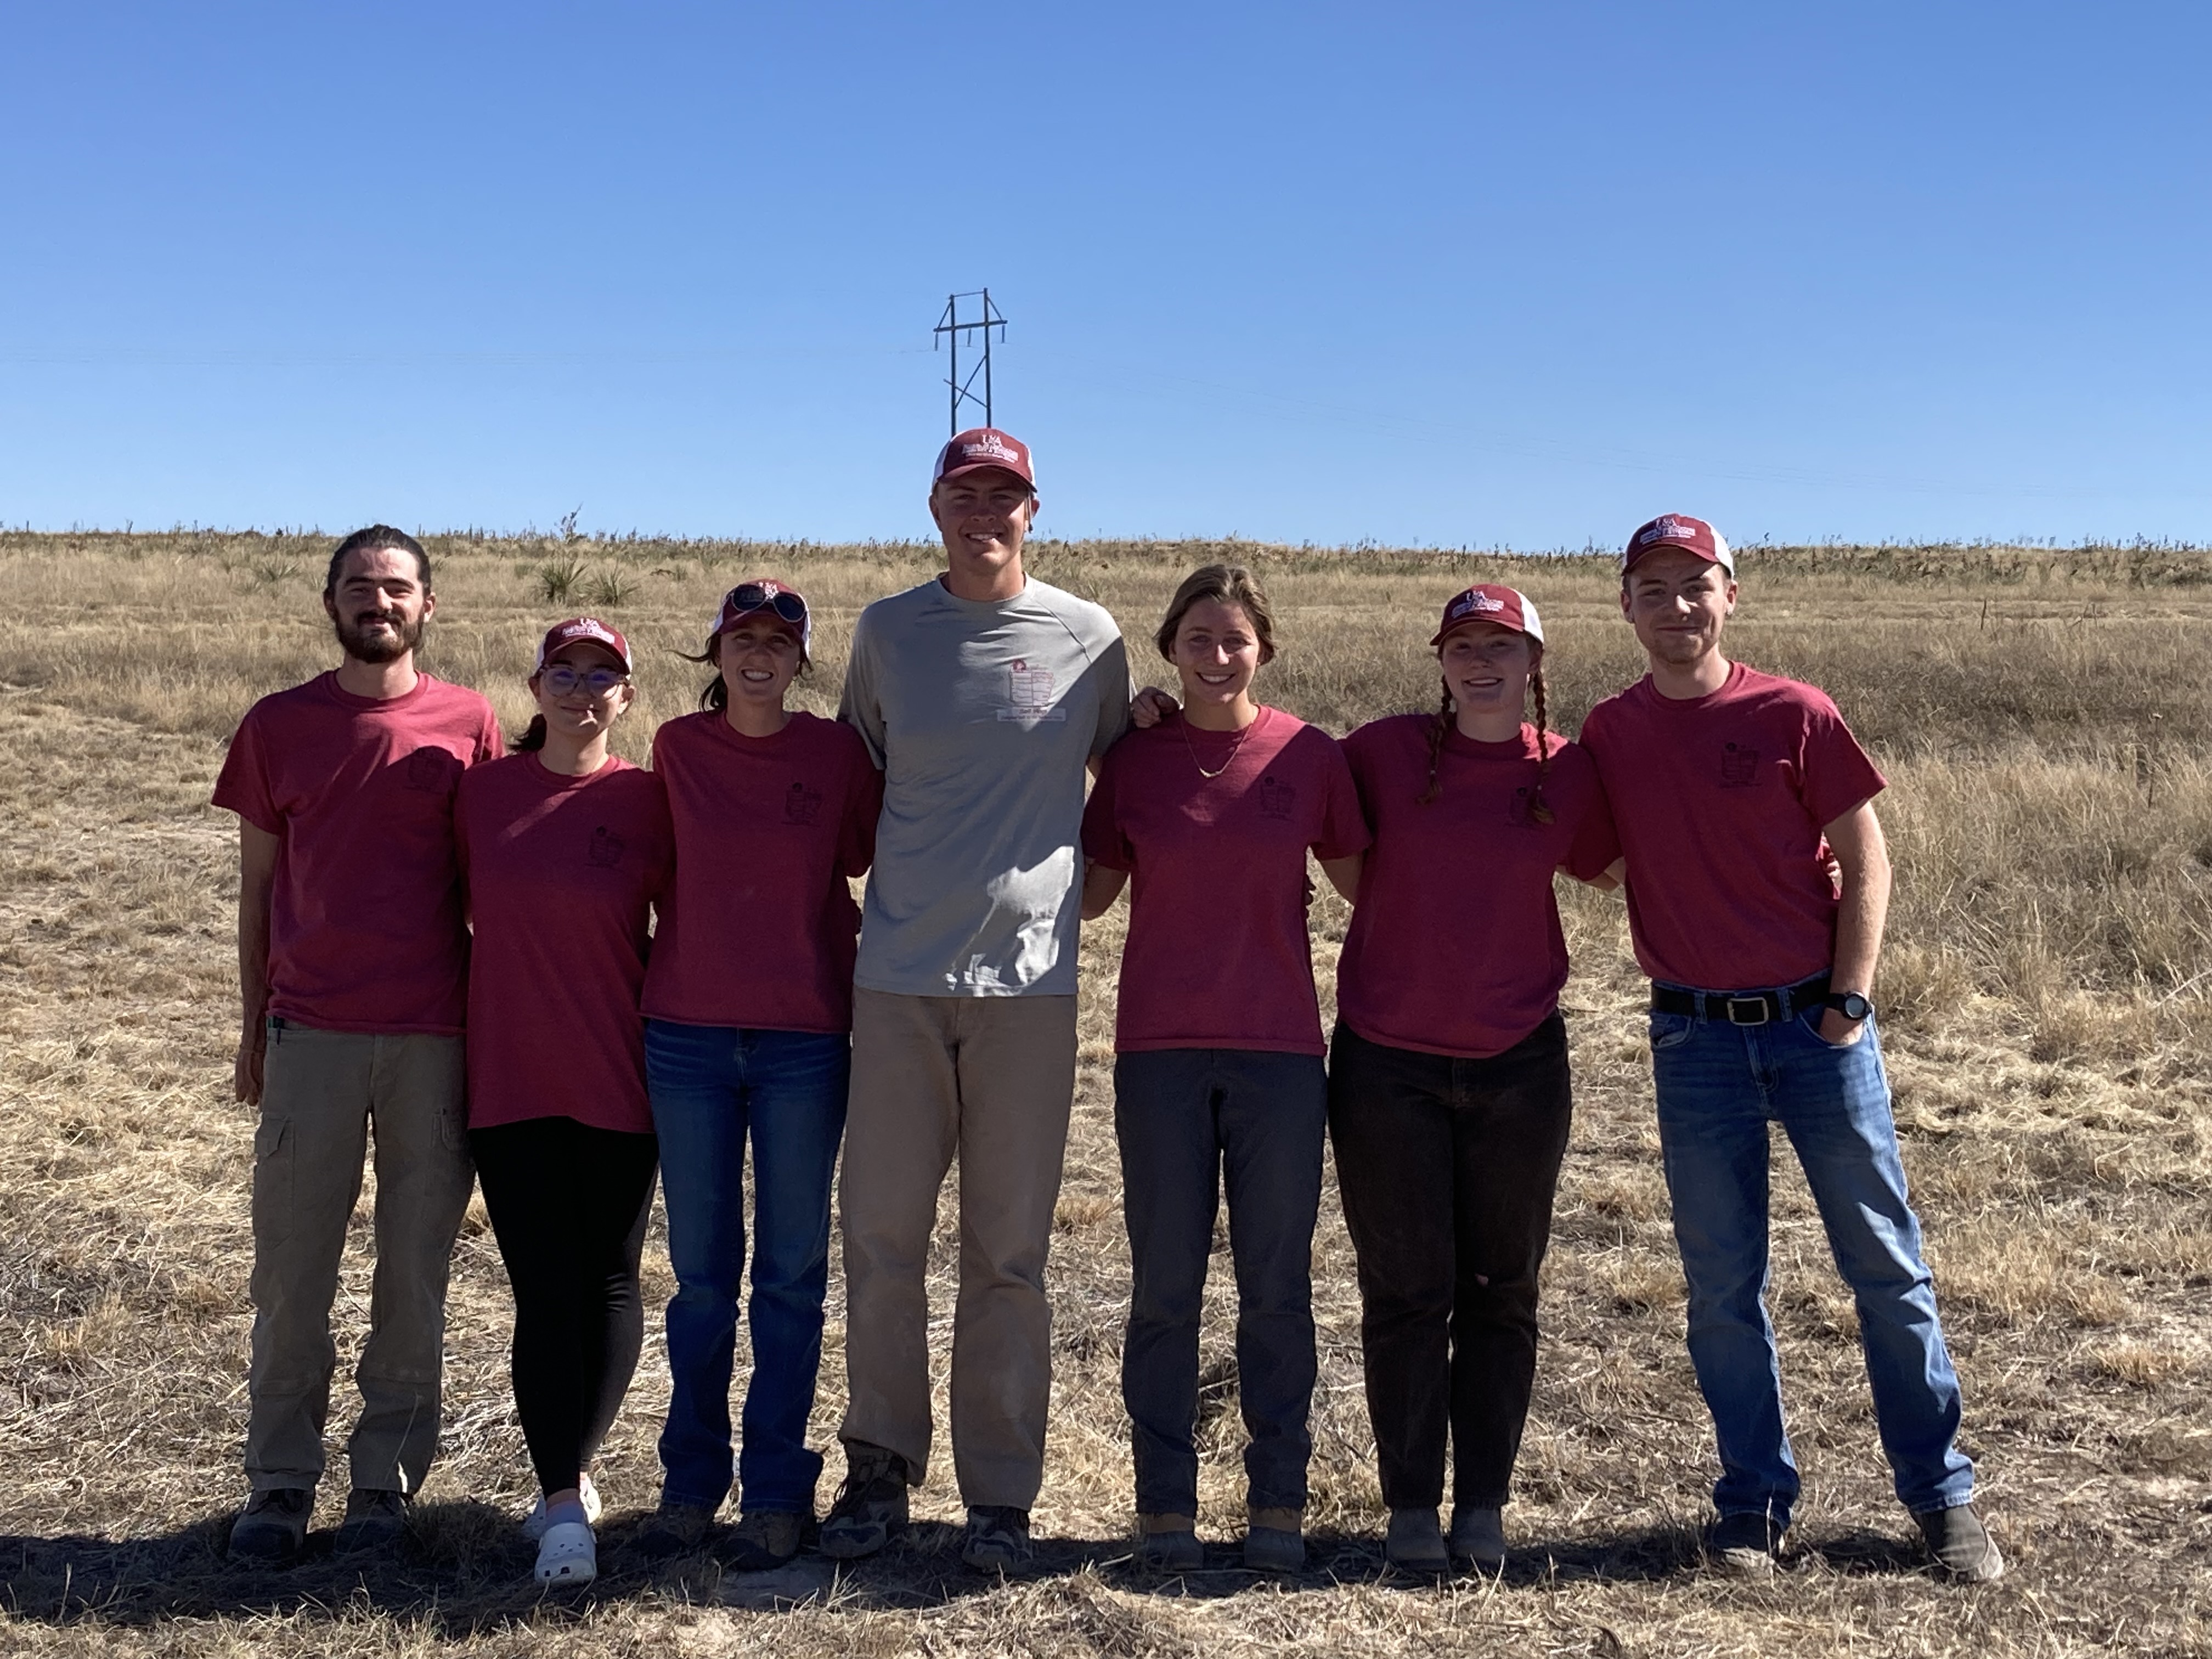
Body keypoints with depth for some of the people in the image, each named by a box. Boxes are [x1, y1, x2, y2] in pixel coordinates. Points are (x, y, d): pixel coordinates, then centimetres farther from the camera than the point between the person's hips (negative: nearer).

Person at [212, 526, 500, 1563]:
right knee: (291, 1267, 3)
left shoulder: (469, 726, 4)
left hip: (436, 1036, -1)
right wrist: (253, 1027, 9)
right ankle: (279, 1483, 15)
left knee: (416, 1270, 5)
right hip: (311, 1030, 1)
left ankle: (387, 1481, 16)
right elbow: (258, 886, 12)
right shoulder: (277, 726, 7)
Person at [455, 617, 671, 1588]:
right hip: (510, 1078, 1)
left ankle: (566, 1475, 23)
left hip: (618, 1079, 0)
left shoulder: (645, 800, -2)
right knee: (544, 1289, -1)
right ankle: (565, 1502, 3)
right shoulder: (482, 791, 2)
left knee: (607, 1282, 7)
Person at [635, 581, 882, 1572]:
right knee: (701, 1271, 7)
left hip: (804, 1039, -1)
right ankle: (690, 1482, 18)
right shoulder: (677, 748, 3)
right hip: (688, 1033, 1)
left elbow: (868, 862, 8)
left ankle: (776, 1491, 13)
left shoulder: (837, 753, -2)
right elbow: (666, 873, 14)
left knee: (791, 1271, 4)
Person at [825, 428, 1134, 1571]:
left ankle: (1000, 1494, 13)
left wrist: (1083, 889, 10)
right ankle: (880, 1465, 19)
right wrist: (880, 887, 12)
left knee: (1008, 1250, 3)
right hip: (899, 974, 1)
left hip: (1029, 976, -1)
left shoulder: (1088, 639, 3)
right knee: (880, 1234, 4)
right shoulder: (887, 632, 7)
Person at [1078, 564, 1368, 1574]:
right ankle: (1165, 1507, 14)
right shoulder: (1134, 761, 4)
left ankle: (1277, 1504, 16)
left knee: (1276, 1284, 6)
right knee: (1164, 1287, 5)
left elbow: (1361, 882, 10)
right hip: (1160, 1052, 0)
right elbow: (1090, 895, 8)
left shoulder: (1311, 757, 1)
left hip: (1278, 1052, 0)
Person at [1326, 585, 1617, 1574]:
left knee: (1501, 1293, 9)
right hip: (1387, 1063, -1)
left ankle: (1483, 1508, 19)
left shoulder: (1568, 774, 1)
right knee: (1406, 1293, 4)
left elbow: (1612, 872, 15)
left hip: (1518, 1065, 1)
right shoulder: (1386, 752, -2)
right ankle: (1411, 1509, 15)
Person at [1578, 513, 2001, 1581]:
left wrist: (1850, 1001, -8)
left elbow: (1865, 862, -1)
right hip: (1694, 1038, 2)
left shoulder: (1794, 716, -4)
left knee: (1885, 1262, 4)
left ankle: (1942, 1495, 15)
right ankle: (1753, 1502, 19)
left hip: (1816, 1021, -2)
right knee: (1722, 1283, 7)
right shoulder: (1608, 734, 4)